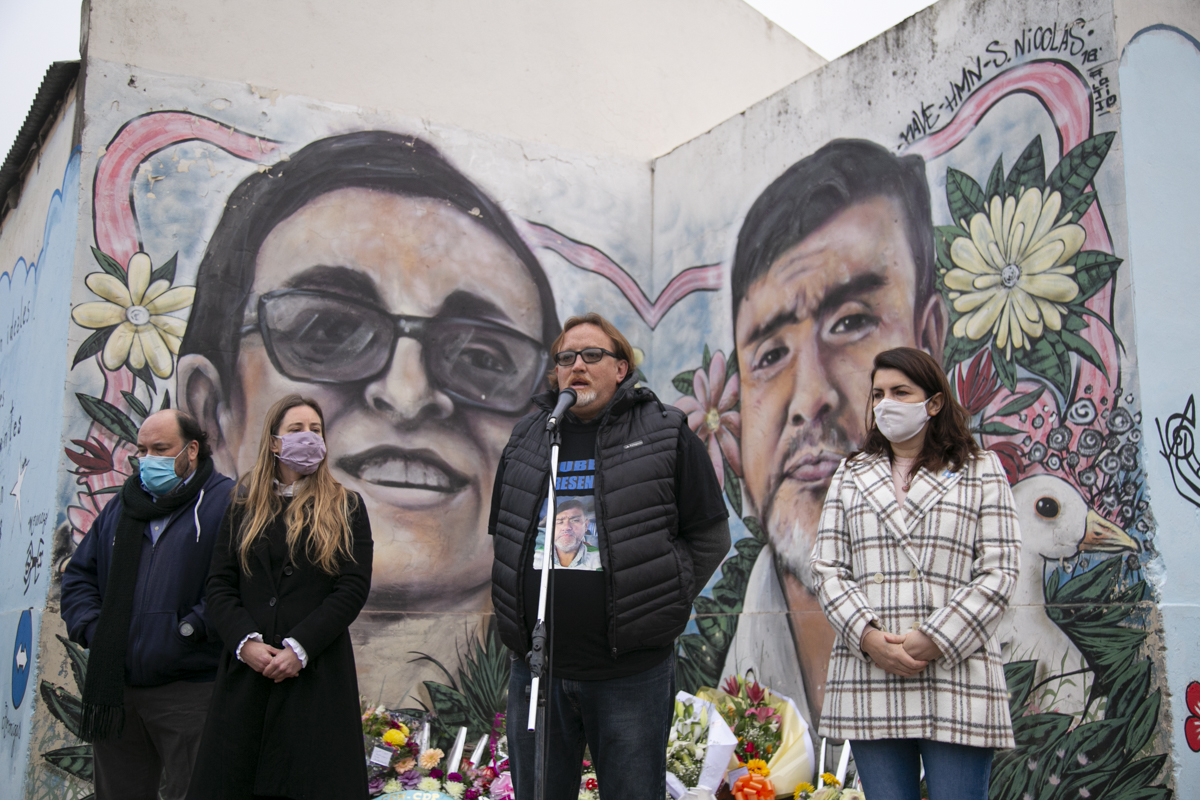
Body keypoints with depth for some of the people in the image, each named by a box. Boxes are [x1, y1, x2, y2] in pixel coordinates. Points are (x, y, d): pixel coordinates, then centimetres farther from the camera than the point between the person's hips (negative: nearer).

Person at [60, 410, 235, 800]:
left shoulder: (227, 503, -6)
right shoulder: (121, 507, 17)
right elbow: (79, 575, 21)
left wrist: (190, 628, -18)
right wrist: (90, 626, 5)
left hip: (188, 690, -6)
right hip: (114, 688, 7)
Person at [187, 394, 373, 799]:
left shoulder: (345, 508, 6)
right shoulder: (244, 507, 13)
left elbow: (354, 587, -3)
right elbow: (220, 584, 7)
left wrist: (299, 648, -12)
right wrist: (245, 642, -10)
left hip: (317, 672, -2)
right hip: (246, 670, 2)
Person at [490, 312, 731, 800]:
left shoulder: (666, 436, -1)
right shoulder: (525, 440, 11)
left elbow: (710, 537, 2)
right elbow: (502, 535, 20)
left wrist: (659, 605, -2)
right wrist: (517, 615, 10)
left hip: (631, 674, -3)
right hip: (536, 668, 4)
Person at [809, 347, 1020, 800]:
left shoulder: (981, 472, 9)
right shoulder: (850, 476, 17)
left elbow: (1000, 572, 0)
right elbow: (827, 567, 9)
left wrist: (935, 641, -11)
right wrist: (868, 636, -8)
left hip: (956, 678, -2)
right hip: (869, 679, 2)